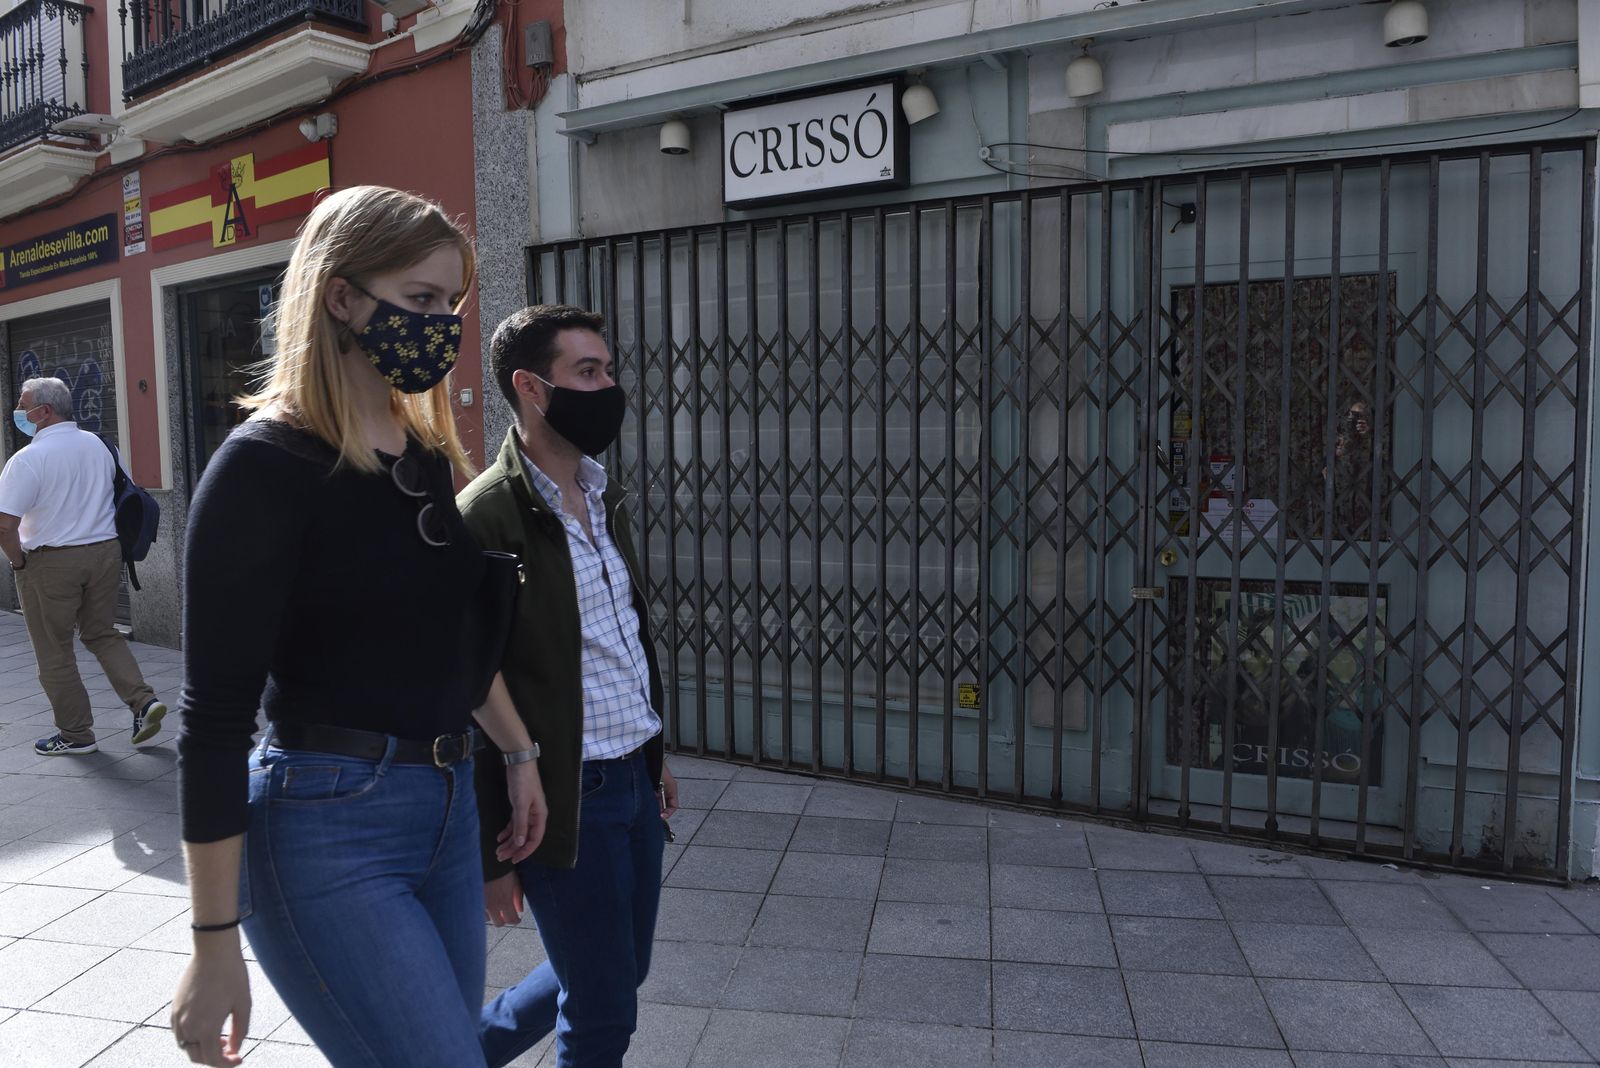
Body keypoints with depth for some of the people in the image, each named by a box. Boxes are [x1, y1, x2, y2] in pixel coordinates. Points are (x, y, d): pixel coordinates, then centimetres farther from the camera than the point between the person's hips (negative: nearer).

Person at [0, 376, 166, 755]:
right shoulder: (97, 444, 4)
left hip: (51, 563, -6)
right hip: (105, 551, 6)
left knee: (54, 652, 8)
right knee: (103, 634, 18)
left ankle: (75, 733, 16)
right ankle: (144, 701, 3)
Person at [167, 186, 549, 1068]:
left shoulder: (430, 454, 8)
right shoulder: (265, 465, -14)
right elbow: (214, 716, -14)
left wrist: (518, 751, 24)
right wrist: (214, 943, -13)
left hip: (447, 810, 8)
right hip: (329, 832, -7)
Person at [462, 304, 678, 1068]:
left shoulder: (603, 498, 8)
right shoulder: (484, 518, -18)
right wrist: (489, 851, -13)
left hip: (634, 779, 8)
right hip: (563, 799, -8)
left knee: (615, 975, 23)